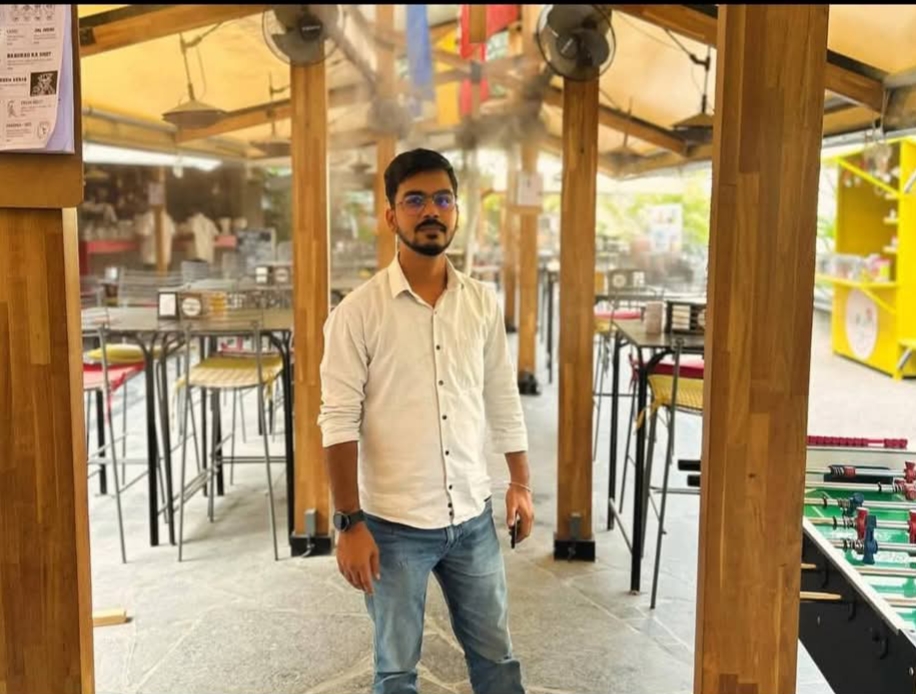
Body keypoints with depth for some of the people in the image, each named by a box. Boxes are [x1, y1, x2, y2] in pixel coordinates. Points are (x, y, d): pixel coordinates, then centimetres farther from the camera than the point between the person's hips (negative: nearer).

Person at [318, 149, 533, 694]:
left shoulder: (483, 303, 2)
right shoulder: (358, 312, -11)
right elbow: (339, 423, -12)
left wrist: (520, 483, 12)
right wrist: (350, 523, -15)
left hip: (473, 516, 4)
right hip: (393, 523, -3)